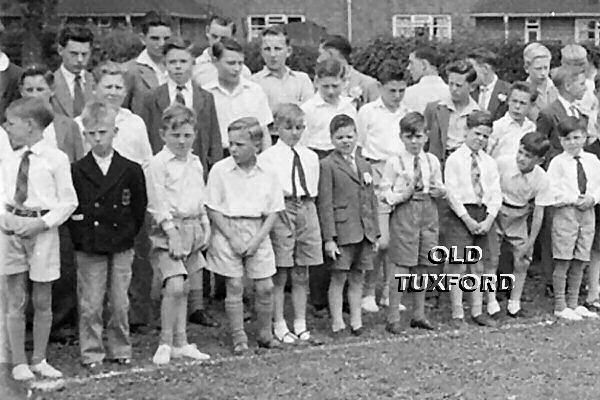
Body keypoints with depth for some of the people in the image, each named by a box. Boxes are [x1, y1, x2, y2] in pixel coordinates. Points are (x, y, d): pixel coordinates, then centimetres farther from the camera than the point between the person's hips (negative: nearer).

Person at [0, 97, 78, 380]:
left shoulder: (56, 158, -5)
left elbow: (68, 201, -4)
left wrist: (41, 223, -14)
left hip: (42, 232, -3)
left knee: (42, 301, 6)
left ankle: (39, 360, 18)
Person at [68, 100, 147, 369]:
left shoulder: (131, 171, 1)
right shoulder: (76, 171, 0)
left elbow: (139, 209, 6)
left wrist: (127, 234, 0)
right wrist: (80, 236, -4)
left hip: (121, 248, 1)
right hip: (88, 249, -1)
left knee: (120, 304, 9)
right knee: (90, 306, 3)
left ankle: (120, 350, 23)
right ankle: (91, 354, 14)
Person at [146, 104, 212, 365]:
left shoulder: (195, 163, 13)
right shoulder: (158, 164, -9)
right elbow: (158, 203, -13)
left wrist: (205, 226, 13)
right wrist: (172, 232, -17)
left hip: (192, 228, 7)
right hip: (168, 230, -7)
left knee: (183, 289, 12)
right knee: (174, 287, -15)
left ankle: (180, 342, 19)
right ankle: (165, 343, -3)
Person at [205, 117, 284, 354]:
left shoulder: (267, 173, -1)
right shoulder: (220, 170, -6)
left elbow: (273, 212, 1)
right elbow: (213, 209, -5)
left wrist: (257, 239, -10)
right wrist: (232, 237, -11)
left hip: (257, 233, 2)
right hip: (228, 231, -2)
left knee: (265, 287, 3)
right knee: (234, 286, 1)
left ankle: (265, 334, 21)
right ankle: (238, 338, 11)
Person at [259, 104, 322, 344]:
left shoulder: (310, 157, 13)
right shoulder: (267, 157, -3)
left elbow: (314, 190, 16)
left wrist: (306, 205, 6)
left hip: (306, 211, 5)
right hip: (280, 211, -4)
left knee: (301, 274, 10)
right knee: (279, 274, 0)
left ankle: (300, 323, 18)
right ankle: (279, 325, 10)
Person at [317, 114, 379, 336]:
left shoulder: (364, 165, 15)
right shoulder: (327, 165, -4)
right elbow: (324, 204, -8)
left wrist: (375, 233, 14)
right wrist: (328, 238, -13)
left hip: (365, 232, 5)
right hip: (342, 232, -5)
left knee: (357, 279, 11)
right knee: (339, 278, 0)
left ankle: (356, 322, 19)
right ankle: (337, 324, 9)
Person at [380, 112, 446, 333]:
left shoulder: (432, 161, 8)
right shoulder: (394, 162, -4)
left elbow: (440, 187, 17)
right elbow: (384, 192, -3)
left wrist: (439, 191, -5)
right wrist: (403, 196, -18)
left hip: (428, 213, 4)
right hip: (404, 214, -4)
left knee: (422, 265, 10)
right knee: (401, 266, -5)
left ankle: (419, 314, 22)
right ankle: (393, 318, 1)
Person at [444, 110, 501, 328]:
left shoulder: (489, 162, 11)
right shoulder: (454, 159, -4)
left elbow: (496, 193, 8)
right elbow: (452, 192, -9)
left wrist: (489, 219, -5)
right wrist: (467, 218, -13)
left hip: (482, 215, 5)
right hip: (460, 214, -5)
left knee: (478, 266, 10)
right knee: (458, 266, -5)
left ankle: (478, 312, 17)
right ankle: (457, 314, 1)